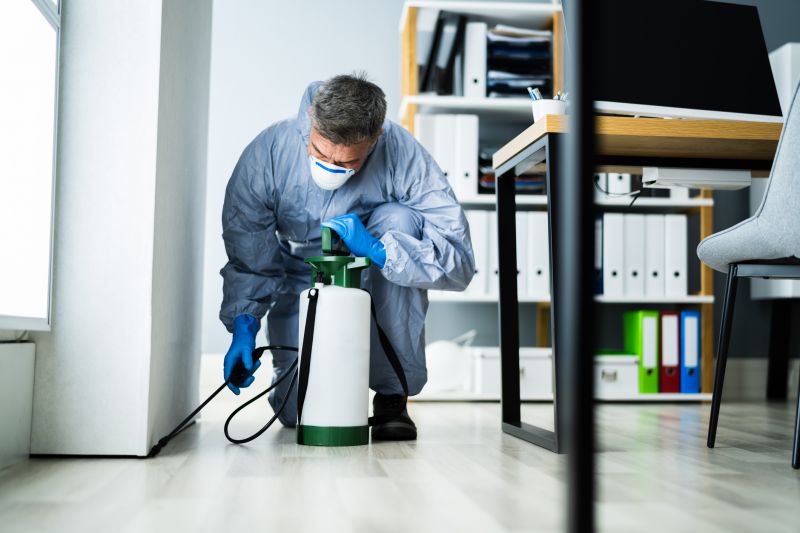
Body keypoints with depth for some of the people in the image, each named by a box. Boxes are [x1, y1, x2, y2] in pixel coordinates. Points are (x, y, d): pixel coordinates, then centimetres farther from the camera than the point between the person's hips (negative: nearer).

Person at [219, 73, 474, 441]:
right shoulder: (268, 152, -22)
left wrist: (377, 249, -41)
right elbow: (247, 253, -11)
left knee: (397, 219, -32)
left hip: (379, 282, 0)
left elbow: (458, 261, -29)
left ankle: (392, 395, -19)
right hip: (302, 283, 1)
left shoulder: (402, 154, -27)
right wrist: (244, 325, -25)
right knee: (297, 410, -15)